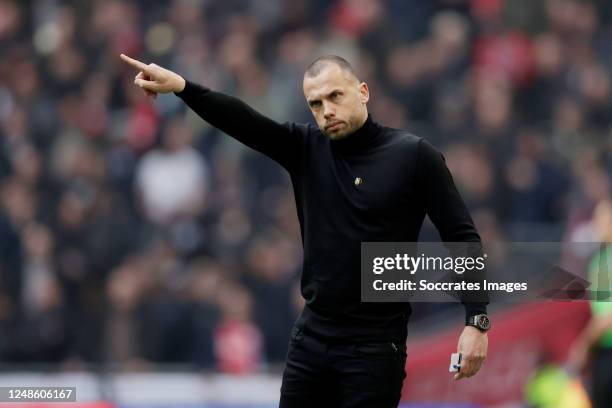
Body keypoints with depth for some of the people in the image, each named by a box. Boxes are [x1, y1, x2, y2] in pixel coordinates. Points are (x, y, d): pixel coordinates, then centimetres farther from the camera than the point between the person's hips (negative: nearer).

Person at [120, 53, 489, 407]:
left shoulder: (414, 155, -7)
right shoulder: (306, 148, 4)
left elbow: (462, 238, -7)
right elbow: (243, 121, -11)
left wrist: (476, 322, -15)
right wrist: (182, 87, -28)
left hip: (375, 346, -5)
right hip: (312, 338, 5)